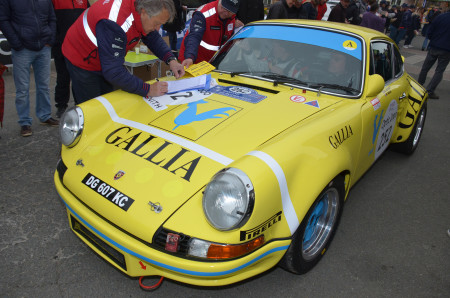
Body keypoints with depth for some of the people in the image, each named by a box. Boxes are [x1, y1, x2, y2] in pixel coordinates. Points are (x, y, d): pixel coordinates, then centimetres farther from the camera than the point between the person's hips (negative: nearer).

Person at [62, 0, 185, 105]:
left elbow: (153, 38, 2)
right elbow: (113, 72, -39)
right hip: (82, 62, -8)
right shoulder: (114, 25, -39)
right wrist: (147, 90, -38)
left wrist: (171, 60, -16)